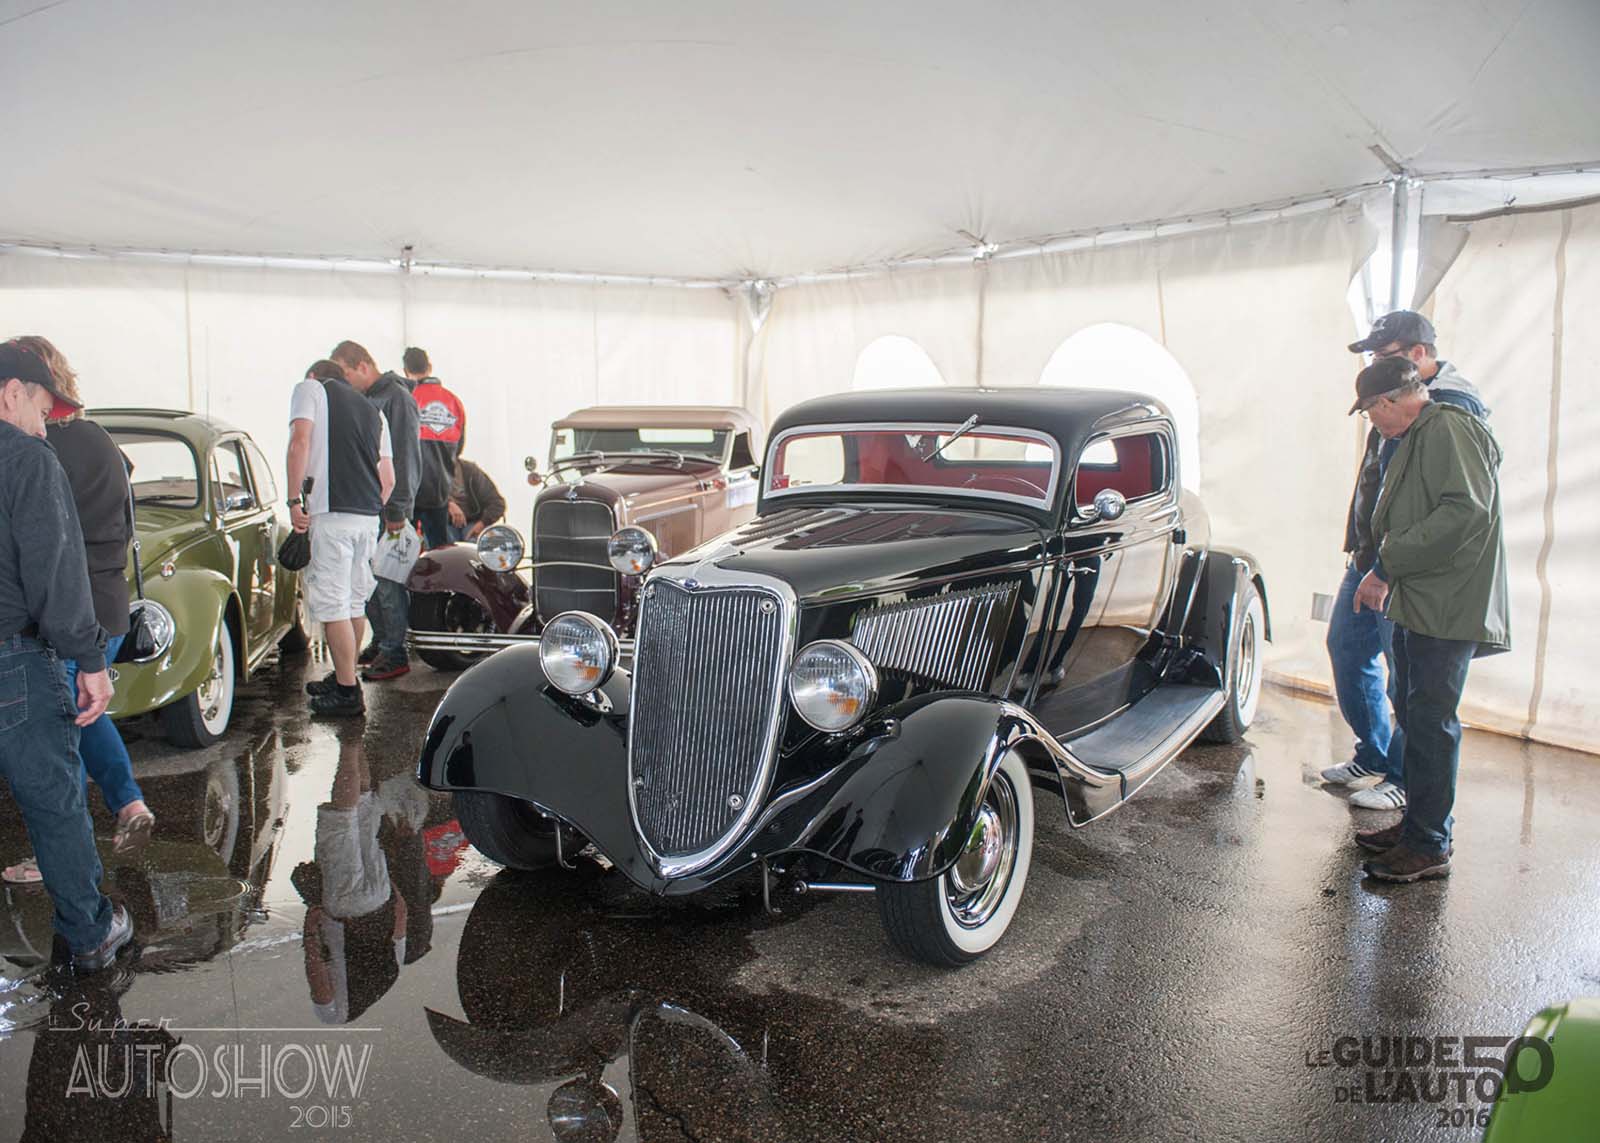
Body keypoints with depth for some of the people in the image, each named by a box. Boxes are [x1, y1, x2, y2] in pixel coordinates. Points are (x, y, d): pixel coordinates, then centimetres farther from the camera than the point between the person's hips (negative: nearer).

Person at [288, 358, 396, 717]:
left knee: (332, 603, -3)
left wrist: (294, 500, -10)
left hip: (331, 513, -7)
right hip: (369, 514, 7)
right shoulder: (372, 409, 23)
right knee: (354, 600, 17)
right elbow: (388, 479, 18)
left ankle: (348, 692, -1)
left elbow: (300, 441, -10)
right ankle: (344, 677, 29)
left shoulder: (310, 389, 7)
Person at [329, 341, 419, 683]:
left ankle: (395, 653, -1)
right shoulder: (364, 400, 18)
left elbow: (405, 458, -16)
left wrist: (397, 510, -18)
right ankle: (380, 641, 23)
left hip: (388, 508, -9)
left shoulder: (397, 398, -10)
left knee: (387, 581, -7)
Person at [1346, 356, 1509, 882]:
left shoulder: (1449, 428, -13)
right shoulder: (1418, 438, 19)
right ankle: (1417, 823, 27)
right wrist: (1384, 571, 13)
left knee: (1431, 720, -5)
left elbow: (1466, 510, -25)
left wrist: (1388, 564, -22)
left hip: (1447, 607, -10)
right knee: (1414, 714, 16)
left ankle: (1429, 846, 3)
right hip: (1419, 603, 10)